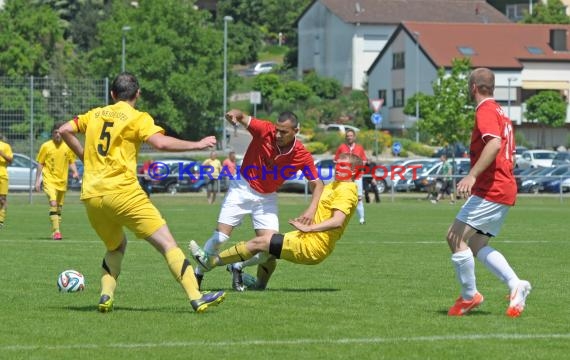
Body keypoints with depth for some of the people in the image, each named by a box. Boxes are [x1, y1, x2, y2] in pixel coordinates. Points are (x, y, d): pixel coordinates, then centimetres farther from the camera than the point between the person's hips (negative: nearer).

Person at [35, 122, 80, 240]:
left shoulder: (68, 146, 3)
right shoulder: (46, 146, -3)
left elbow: (71, 162, 13)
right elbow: (40, 164, 2)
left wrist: (75, 172, -6)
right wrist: (37, 180, -1)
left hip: (62, 181, 4)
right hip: (49, 180, -4)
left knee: (59, 207, 12)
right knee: (53, 204, -21)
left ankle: (55, 231, 25)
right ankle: (56, 231, -25)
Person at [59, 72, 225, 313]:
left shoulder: (95, 115, 16)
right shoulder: (138, 118, 0)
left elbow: (64, 131, 16)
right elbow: (161, 142, -14)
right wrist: (197, 145, -5)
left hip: (91, 196, 6)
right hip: (122, 192, -6)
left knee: (116, 246, 29)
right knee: (167, 244, -6)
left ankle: (106, 296, 9)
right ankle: (197, 298, -16)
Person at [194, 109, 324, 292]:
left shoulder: (302, 156, -16)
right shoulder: (265, 131, -21)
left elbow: (317, 184, -7)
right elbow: (242, 118, -25)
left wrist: (311, 209, -23)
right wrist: (235, 114, -50)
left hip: (267, 198, 2)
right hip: (242, 187, -2)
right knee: (220, 238, -9)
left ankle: (238, 267, 19)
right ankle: (198, 274, 13)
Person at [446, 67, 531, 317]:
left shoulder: (485, 110, -9)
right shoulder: (499, 113, 21)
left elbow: (494, 143, -27)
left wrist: (472, 176, -33)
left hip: (491, 191, -10)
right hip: (504, 190, 10)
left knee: (456, 237, -10)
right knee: (476, 245, 10)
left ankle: (469, 296, -6)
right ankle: (515, 285, -2)